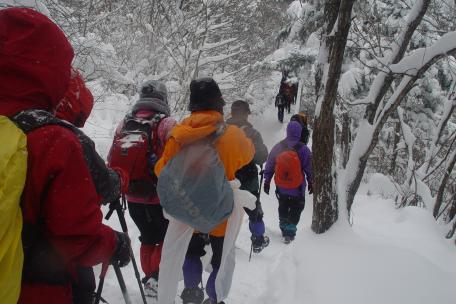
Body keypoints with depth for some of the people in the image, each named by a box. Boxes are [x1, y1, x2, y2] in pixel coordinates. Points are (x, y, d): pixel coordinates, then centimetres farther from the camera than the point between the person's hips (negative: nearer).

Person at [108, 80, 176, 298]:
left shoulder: (124, 124, 4)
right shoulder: (165, 124, -13)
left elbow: (112, 159, 8)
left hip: (132, 197, 5)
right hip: (160, 197, -5)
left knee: (148, 239, 20)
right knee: (167, 238, 13)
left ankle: (148, 280, 28)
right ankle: (156, 278, 3)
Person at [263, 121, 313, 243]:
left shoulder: (277, 148, -9)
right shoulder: (303, 149, -15)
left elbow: (269, 166, -2)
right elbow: (309, 168, -5)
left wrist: (267, 181, 10)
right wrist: (311, 183, 10)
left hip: (281, 188, 3)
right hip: (297, 189, -2)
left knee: (283, 208, 22)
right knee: (296, 210, 13)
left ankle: (284, 230, 32)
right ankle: (290, 232, 5)